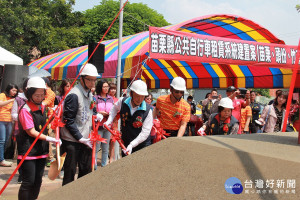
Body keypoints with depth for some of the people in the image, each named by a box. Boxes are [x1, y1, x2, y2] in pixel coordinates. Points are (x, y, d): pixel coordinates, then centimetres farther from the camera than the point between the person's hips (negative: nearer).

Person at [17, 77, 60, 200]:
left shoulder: (43, 107, 10)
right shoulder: (25, 110, -14)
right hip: (28, 151, -8)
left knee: (38, 181, 13)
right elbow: (31, 132, -18)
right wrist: (50, 139, -21)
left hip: (41, 150, 8)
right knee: (28, 182, -5)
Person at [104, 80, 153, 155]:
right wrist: (109, 120, 5)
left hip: (143, 146, -3)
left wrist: (132, 145, -26)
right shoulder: (122, 102, -8)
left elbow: (145, 133, -19)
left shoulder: (148, 110, -17)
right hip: (125, 144, 3)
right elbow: (115, 108, 18)